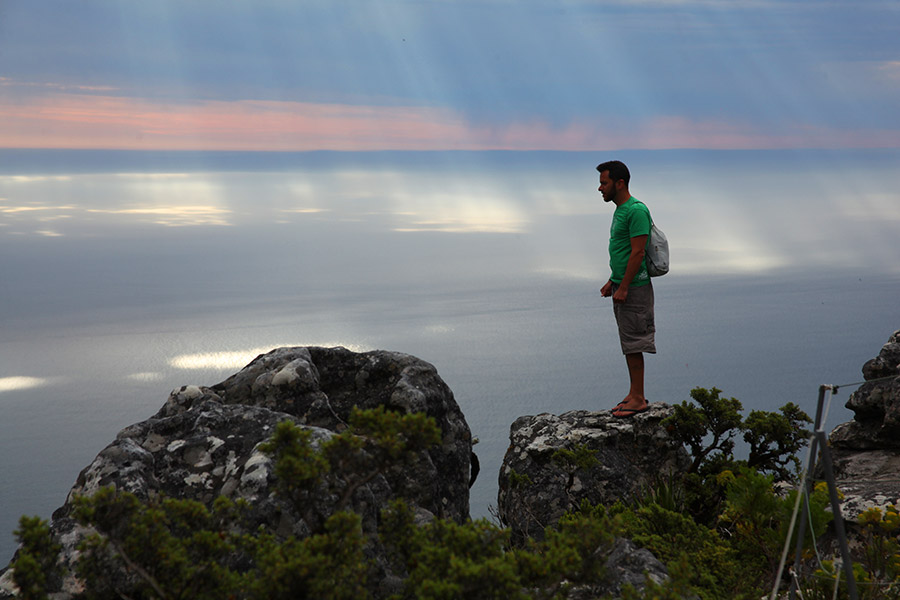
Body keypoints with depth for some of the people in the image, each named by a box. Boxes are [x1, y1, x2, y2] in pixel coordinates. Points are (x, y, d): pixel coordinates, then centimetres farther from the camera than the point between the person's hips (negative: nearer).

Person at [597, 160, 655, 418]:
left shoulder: (636, 211, -17)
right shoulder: (620, 210, 15)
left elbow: (637, 253, -21)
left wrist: (623, 288, -21)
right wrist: (612, 281, 21)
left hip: (634, 288, -10)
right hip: (622, 285, 10)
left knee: (633, 344, -6)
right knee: (628, 343, 12)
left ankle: (638, 399, -2)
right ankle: (634, 394, 18)